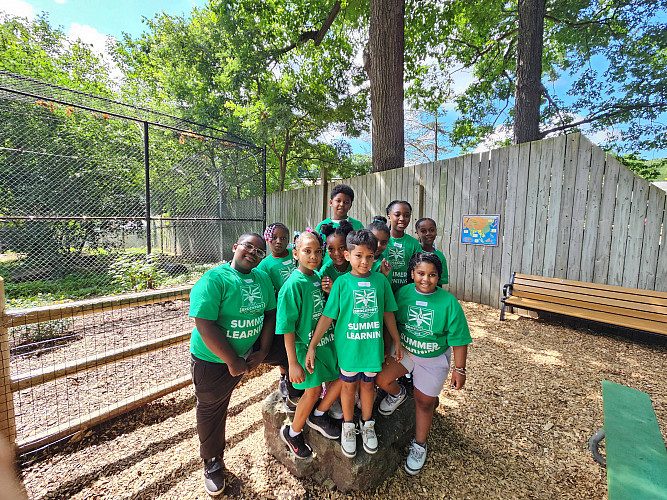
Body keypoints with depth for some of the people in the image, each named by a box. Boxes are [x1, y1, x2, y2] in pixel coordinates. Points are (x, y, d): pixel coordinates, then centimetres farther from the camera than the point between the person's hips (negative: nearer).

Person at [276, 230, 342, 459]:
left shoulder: (319, 277, 2)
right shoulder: (293, 284, -21)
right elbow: (287, 327, -19)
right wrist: (293, 362, -18)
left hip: (327, 340, 7)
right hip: (305, 344, -7)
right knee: (313, 391, 4)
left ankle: (318, 416, 35)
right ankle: (292, 433, 33)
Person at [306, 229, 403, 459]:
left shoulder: (381, 280, -4)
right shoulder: (341, 282, -11)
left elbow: (388, 313, 6)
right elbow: (327, 316, -9)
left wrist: (396, 341, 12)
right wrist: (312, 346, -9)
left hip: (373, 344, 2)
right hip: (348, 345, -2)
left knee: (368, 384, 21)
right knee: (349, 385, 17)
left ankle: (367, 424, 45)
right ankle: (348, 426, 42)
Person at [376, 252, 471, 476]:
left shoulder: (449, 302, -18)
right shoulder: (403, 292, -12)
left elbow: (458, 339, -10)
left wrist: (459, 369, -7)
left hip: (433, 358, -1)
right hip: (404, 350, 2)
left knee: (424, 401, 10)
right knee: (381, 378, -16)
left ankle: (419, 445, 38)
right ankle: (397, 395, 21)